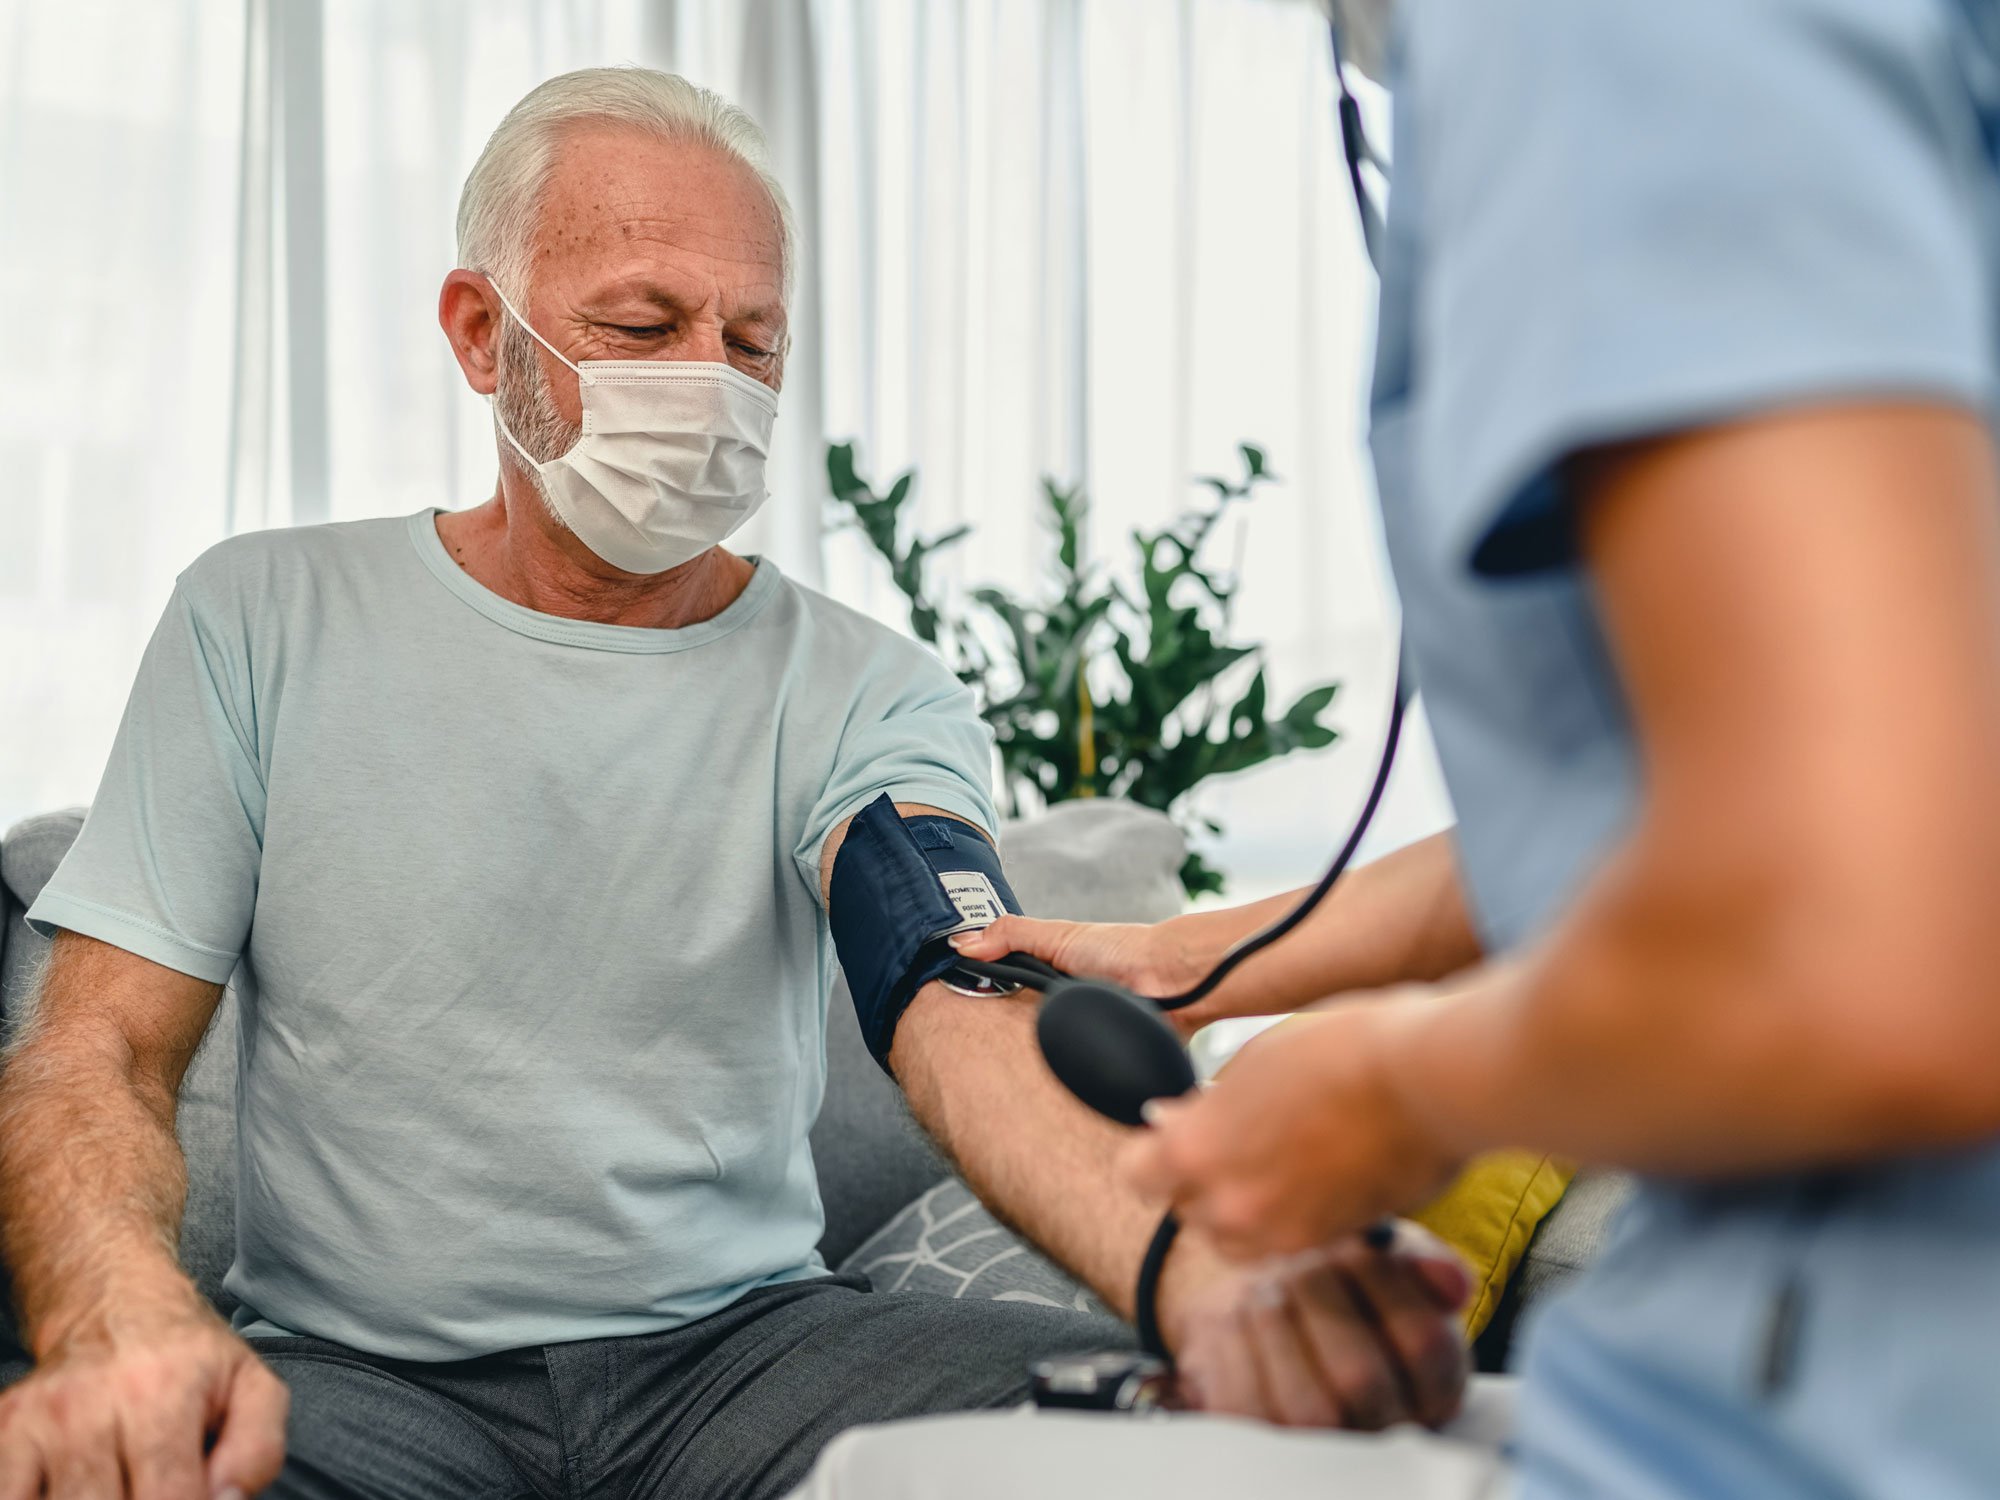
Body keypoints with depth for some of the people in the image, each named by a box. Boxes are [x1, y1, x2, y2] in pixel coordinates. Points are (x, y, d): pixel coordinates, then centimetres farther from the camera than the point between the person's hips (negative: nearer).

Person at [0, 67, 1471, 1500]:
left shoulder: (868, 695, 1)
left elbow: (958, 1007, -18)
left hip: (745, 1337, 1)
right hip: (354, 1375, 0)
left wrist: (1201, 1271, -41)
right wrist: (125, 1324, -25)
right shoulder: (265, 623, 3)